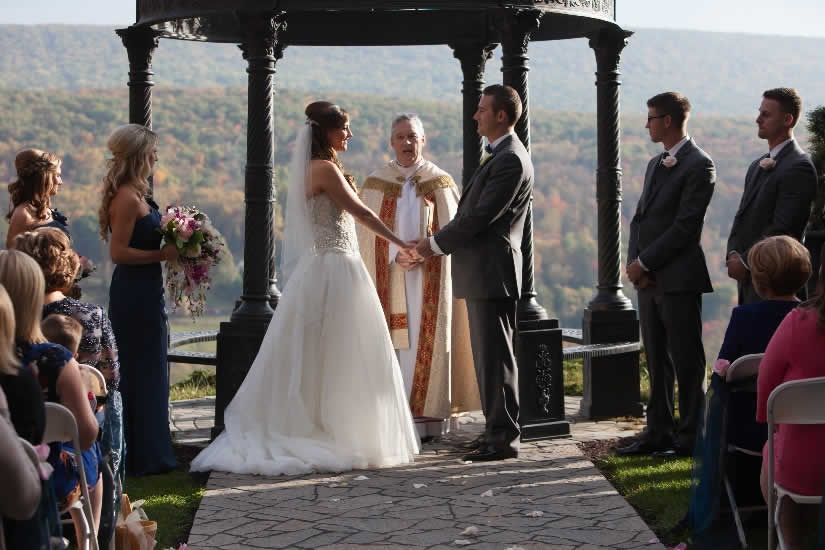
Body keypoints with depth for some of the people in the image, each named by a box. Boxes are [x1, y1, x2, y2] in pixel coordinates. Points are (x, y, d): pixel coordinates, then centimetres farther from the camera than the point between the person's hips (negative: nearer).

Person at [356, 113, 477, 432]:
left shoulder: (440, 182, 6)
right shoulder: (376, 184, 7)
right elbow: (368, 236, 3)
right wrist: (396, 256, -14)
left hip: (430, 280, 0)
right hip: (390, 282, 1)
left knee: (425, 344, -5)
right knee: (394, 344, -2)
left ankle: (423, 415, 0)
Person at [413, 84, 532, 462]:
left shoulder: (510, 160, -15)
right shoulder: (502, 157, 18)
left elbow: (480, 216, -19)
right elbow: (474, 213, 19)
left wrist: (435, 244, -10)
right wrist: (437, 243, 11)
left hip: (492, 272, -11)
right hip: (482, 273, 11)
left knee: (495, 354, -6)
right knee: (488, 354, 15)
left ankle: (503, 438, -1)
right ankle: (498, 429, 23)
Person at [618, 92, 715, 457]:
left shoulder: (699, 166, -10)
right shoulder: (655, 164, 18)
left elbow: (685, 226, -16)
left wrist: (644, 263, -14)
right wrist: (634, 261, 0)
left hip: (679, 279, -8)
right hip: (648, 278, 8)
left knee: (686, 360, -1)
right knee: (657, 361, 12)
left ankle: (691, 436, 6)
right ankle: (659, 432, 19)